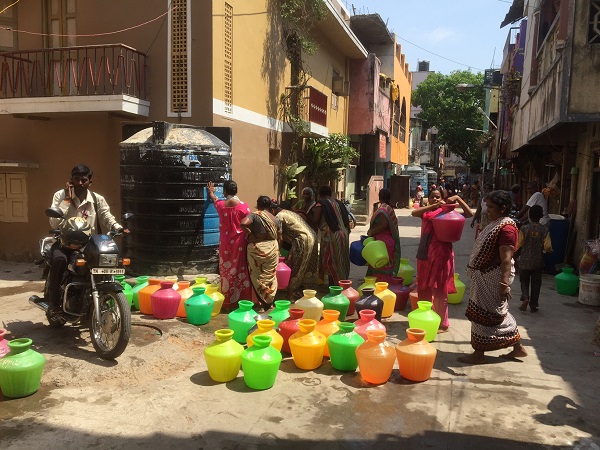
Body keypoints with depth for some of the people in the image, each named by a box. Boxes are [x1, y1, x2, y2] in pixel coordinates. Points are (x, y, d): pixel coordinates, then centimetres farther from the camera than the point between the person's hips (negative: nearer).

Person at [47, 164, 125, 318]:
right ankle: (53, 304, -19)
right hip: (64, 243, -1)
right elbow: (54, 223, -9)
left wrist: (118, 228, -27)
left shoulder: (97, 199, 7)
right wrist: (67, 200, -11)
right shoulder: (61, 195, 3)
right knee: (58, 259, -34)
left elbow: (107, 217, -5)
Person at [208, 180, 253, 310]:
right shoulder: (244, 206, -11)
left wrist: (211, 193, 46)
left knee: (226, 272, 11)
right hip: (240, 242, -2)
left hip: (225, 243, 2)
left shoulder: (220, 204, -1)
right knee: (240, 271, 5)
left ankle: (227, 302, 17)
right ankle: (242, 301, 10)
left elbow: (215, 200, 24)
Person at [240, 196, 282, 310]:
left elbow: (243, 223, -26)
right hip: (272, 249, 3)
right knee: (270, 276, 14)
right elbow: (279, 238, 9)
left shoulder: (254, 215, -7)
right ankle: (269, 302, 22)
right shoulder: (275, 219, 4)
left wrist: (250, 234, -11)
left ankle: (261, 303, 12)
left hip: (256, 249, -3)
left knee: (258, 276, 8)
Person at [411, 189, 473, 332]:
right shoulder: (426, 212, 9)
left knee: (439, 290, 1)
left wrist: (458, 198, -16)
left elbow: (469, 214, -8)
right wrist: (434, 206, -22)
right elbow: (414, 213, -14)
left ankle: (442, 323, 11)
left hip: (441, 254, -4)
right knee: (424, 289, 14)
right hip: (425, 254, 4)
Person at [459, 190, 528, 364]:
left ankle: (478, 353, 12)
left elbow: (506, 259, -26)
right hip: (486, 276, 10)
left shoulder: (506, 228, -19)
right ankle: (517, 347, 29)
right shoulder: (495, 224, 12)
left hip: (494, 278, -10)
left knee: (482, 314, 0)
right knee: (497, 313, 17)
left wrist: (504, 283, -30)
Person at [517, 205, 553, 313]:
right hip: (538, 262, 1)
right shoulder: (544, 230, -8)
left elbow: (518, 245, -11)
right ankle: (533, 305, 15)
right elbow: (548, 247, -10)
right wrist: (541, 247, 11)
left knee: (524, 281, 14)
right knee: (536, 283, 12)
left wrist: (519, 253, 9)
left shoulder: (524, 229, -12)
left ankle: (525, 298, -9)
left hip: (525, 261, -1)